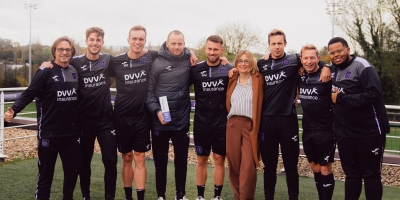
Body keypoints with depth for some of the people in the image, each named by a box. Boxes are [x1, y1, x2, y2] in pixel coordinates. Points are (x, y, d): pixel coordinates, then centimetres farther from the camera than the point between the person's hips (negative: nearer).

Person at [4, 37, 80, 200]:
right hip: (49, 132, -5)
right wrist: (14, 110, -27)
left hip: (71, 132, 5)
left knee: (73, 168, 12)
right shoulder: (46, 71, -8)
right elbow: (29, 94, -13)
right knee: (46, 171, 6)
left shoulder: (75, 72, 8)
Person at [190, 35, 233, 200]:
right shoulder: (196, 70, -2)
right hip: (201, 123, 1)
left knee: (219, 159, 7)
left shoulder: (229, 70, -3)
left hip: (222, 123, 0)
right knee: (202, 160, 9)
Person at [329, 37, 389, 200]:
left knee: (371, 174, 4)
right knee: (351, 174, 16)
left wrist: (342, 98, -19)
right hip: (344, 133, 7)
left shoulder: (362, 66, -13)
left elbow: (374, 94, -24)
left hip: (369, 132, -7)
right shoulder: (334, 68, 9)